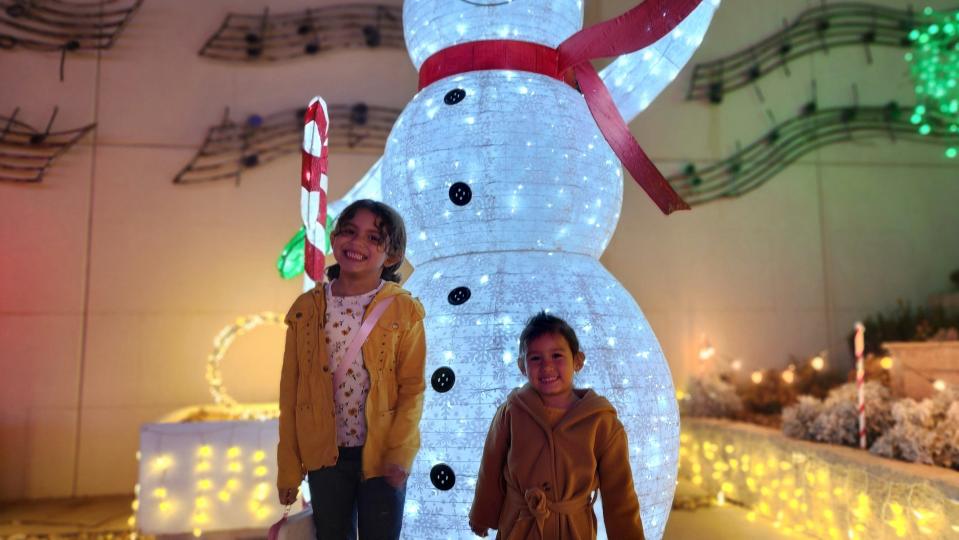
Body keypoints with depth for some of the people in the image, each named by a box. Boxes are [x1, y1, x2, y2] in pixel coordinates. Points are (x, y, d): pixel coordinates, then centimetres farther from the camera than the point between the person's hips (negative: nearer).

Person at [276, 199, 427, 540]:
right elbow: (290, 392, 2)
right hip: (325, 457, 2)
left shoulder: (404, 310, -8)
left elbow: (412, 388, -7)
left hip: (382, 456, -2)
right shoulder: (306, 309, -1)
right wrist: (288, 468, 2)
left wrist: (399, 454, -18)